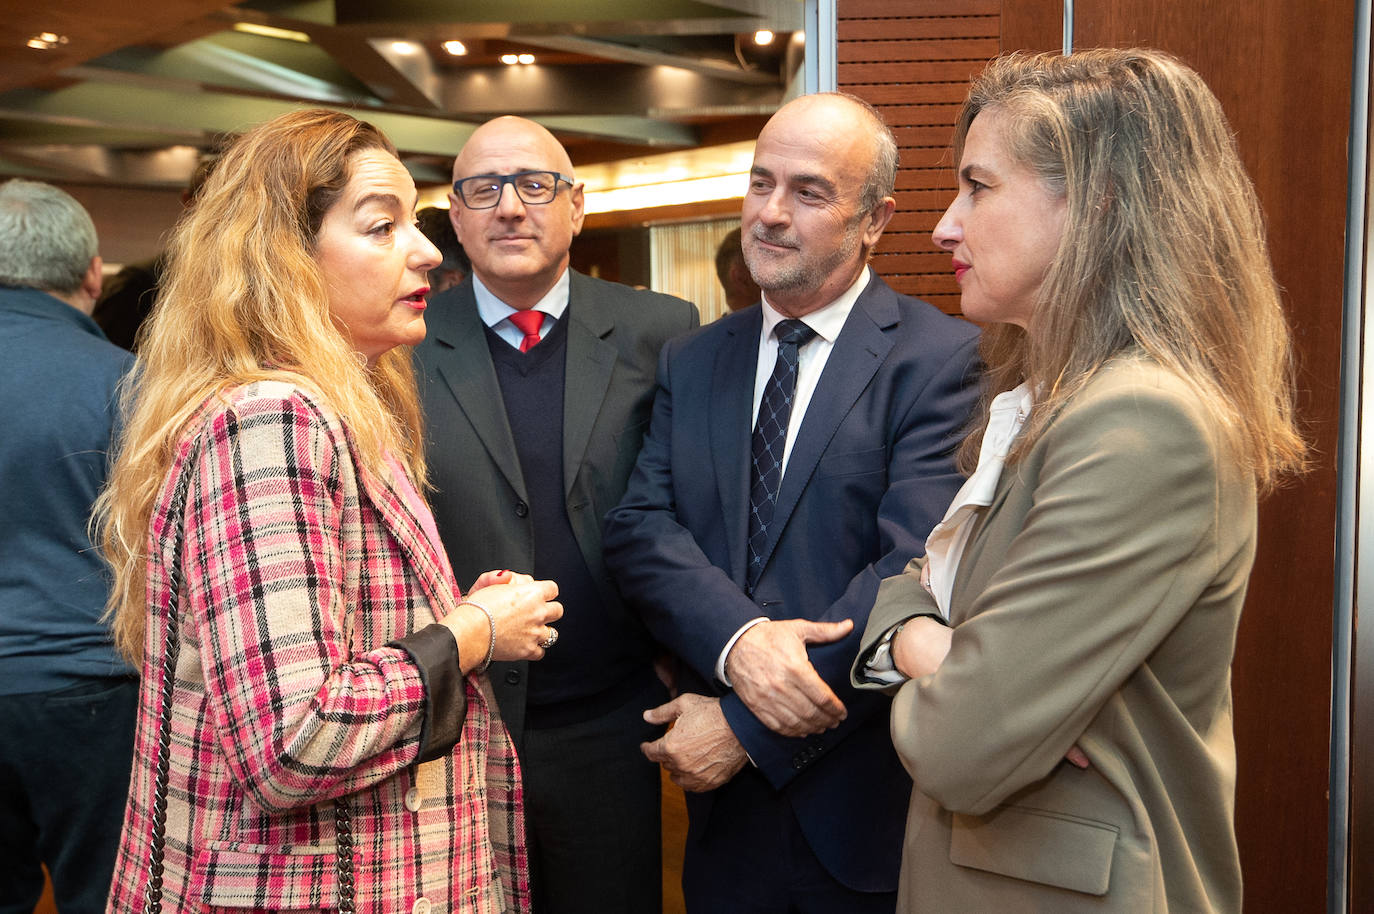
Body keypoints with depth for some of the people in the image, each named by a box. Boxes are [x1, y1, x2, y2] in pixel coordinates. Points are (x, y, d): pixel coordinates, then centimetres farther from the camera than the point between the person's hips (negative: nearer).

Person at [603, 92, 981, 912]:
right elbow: (640, 528, -3)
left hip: (870, 812, -4)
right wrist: (738, 640, -22)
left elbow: (920, 572, -19)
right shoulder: (691, 363, 8)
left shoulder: (945, 360, -10)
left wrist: (746, 729, -17)